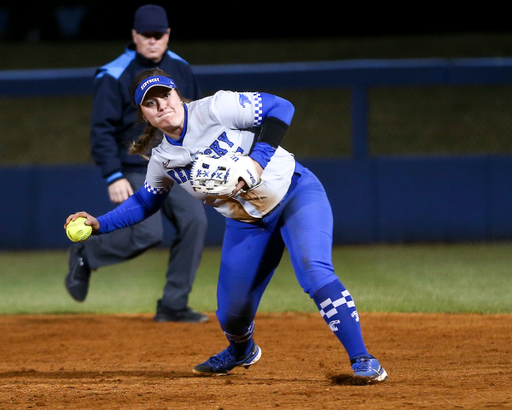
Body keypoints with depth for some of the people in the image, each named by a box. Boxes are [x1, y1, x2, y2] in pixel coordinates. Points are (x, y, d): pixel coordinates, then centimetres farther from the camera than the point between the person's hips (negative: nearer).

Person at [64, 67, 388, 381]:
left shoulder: (216, 108, -19)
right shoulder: (163, 160, -2)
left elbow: (280, 108, -19)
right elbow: (146, 201, 15)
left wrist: (257, 161, -28)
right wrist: (99, 224, 3)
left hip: (295, 193, -5)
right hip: (247, 223, 5)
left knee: (315, 273, -28)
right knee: (231, 312, 7)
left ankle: (362, 359, -20)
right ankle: (242, 351, 44)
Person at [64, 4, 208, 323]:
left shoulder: (181, 70, 8)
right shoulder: (115, 77, -10)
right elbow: (102, 131, -11)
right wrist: (114, 177, -19)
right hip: (134, 173, -5)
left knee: (195, 221, -13)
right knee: (148, 233, -20)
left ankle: (173, 305, -5)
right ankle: (86, 256, 8)